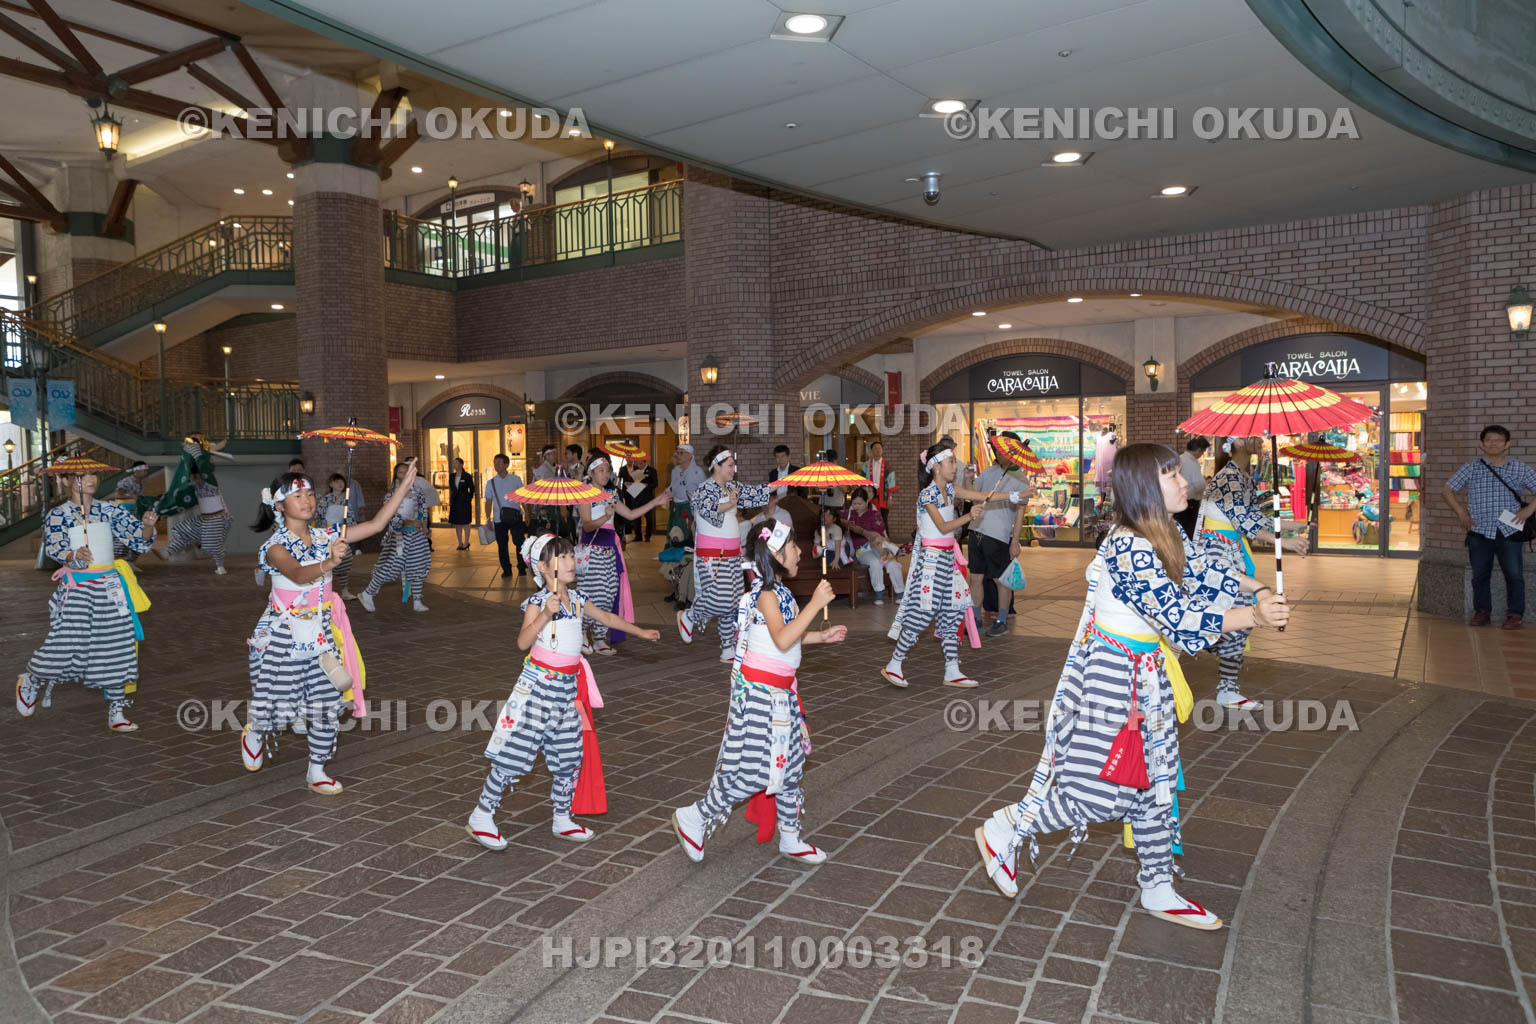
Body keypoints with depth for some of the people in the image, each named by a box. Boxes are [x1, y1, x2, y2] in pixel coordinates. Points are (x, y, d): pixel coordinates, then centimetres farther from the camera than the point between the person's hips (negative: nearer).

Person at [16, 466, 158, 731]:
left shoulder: (110, 511, 6)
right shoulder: (57, 515, -1)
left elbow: (139, 542, 4)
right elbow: (52, 547, -14)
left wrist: (148, 527, -18)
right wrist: (73, 555, -34)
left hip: (109, 588, 3)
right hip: (76, 589, -3)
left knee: (116, 648, 1)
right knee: (65, 645, -4)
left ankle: (117, 712, 9)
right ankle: (29, 683, 29)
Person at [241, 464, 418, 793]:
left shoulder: (325, 537, 0)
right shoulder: (276, 546, -14)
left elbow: (376, 524, -5)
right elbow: (298, 574, -35)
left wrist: (404, 485, -12)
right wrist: (329, 563, -56)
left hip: (321, 634, 4)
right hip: (284, 636, -4)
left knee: (328, 704, 2)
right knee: (276, 701, 7)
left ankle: (316, 772, 20)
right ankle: (254, 732, 44)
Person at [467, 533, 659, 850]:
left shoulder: (576, 598, 8)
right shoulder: (538, 602, -12)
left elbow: (606, 618, 25)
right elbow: (523, 642, -25)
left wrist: (641, 631, 32)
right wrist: (545, 615, -37)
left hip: (568, 687, 7)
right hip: (539, 684, -7)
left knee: (570, 755, 11)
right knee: (517, 752, -5)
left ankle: (562, 820, 26)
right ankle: (481, 816, 10)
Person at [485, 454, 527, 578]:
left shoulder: (516, 479, 4)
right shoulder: (491, 482, 7)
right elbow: (488, 501, 8)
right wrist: (488, 519, 0)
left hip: (515, 517, -1)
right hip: (499, 519, 1)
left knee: (519, 542, -1)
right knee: (502, 545, 4)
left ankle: (522, 568, 12)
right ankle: (506, 569, 16)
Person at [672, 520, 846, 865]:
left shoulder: (779, 592, 11)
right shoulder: (767, 594, -19)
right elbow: (782, 640, -33)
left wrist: (821, 636, 16)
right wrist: (815, 603, -32)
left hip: (779, 692, 10)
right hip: (759, 690, -10)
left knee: (788, 765, 16)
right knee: (752, 769, -6)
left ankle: (790, 838, 28)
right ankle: (695, 817, 11)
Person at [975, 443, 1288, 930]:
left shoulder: (1164, 537, 4)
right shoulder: (1131, 551, -26)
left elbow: (1205, 567, 22)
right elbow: (1183, 621, -26)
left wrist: (1256, 588, 13)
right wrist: (1254, 616, -19)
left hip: (1146, 677, 10)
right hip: (1112, 679, -10)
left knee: (1153, 783, 16)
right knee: (1100, 794, -3)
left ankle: (1158, 890, 30)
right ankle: (1003, 830, 15)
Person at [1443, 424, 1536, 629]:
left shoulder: (1520, 468, 5)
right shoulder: (1471, 468, 4)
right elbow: (1447, 490, 6)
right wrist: (1461, 512, -1)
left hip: (1509, 531, -1)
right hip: (1479, 532, 1)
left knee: (1514, 575, -1)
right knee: (1480, 575, 8)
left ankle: (1515, 614, 11)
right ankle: (1481, 611, 20)